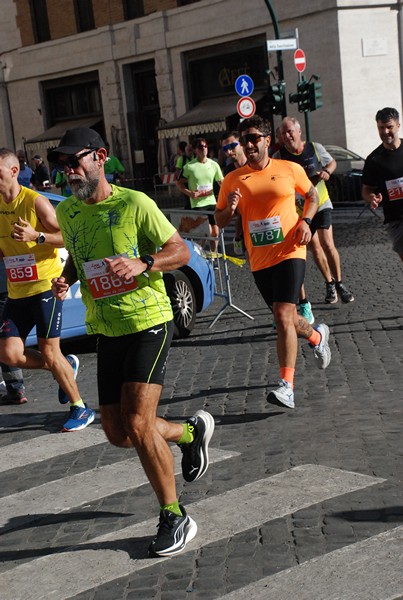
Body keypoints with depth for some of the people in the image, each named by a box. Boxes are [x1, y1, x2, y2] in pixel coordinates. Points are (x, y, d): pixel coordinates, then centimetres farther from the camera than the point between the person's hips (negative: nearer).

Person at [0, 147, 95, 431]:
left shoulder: (35, 202, -11)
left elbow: (67, 236, -13)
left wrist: (36, 236, -26)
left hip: (45, 286, -6)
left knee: (49, 352, -2)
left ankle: (81, 409, 16)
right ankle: (67, 366, 23)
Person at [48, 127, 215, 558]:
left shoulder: (134, 204, -12)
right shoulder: (66, 212, 6)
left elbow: (181, 251, -6)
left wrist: (142, 264, -24)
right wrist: (65, 279, 1)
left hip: (148, 323, -7)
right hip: (106, 331, 7)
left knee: (137, 425, -16)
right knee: (118, 434, 8)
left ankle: (174, 517, 3)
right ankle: (191, 432, 36)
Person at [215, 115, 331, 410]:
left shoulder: (290, 169, -1)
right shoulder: (233, 180, 3)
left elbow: (312, 196, 15)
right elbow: (220, 221, 8)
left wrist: (305, 221, -4)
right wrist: (229, 209, -14)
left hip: (290, 252, -4)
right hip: (259, 260, 4)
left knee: (283, 316, -17)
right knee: (285, 318, 15)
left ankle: (287, 387, -14)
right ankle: (317, 336, 49)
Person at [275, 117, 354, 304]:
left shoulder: (314, 148, -7)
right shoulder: (279, 157, -11)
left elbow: (332, 162, 9)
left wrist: (327, 171, -12)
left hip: (321, 204, -1)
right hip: (300, 209, 1)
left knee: (328, 245, -11)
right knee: (315, 248, 5)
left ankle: (339, 283, 5)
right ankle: (330, 284, 24)